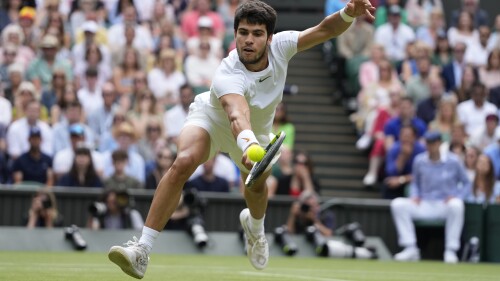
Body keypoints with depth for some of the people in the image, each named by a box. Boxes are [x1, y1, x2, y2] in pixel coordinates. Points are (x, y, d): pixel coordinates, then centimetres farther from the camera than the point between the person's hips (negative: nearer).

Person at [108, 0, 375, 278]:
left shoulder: (279, 46, -28)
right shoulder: (228, 75, -43)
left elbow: (324, 30, -23)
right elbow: (238, 115, -61)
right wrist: (248, 145, -81)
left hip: (256, 130, 5)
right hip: (213, 117, -5)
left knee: (256, 184, 21)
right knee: (183, 162, -31)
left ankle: (254, 224, 62)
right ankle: (142, 251, -34)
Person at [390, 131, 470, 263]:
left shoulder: (453, 161, -5)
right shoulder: (419, 161, 3)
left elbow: (466, 183, 4)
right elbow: (415, 183, 18)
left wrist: (456, 196, -14)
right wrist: (414, 195, -3)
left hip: (446, 205, -3)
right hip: (424, 206, 3)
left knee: (456, 205, -38)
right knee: (397, 204, -18)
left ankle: (451, 251, -27)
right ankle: (411, 249, -18)